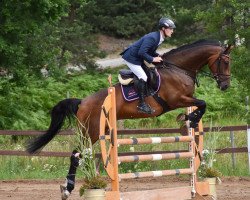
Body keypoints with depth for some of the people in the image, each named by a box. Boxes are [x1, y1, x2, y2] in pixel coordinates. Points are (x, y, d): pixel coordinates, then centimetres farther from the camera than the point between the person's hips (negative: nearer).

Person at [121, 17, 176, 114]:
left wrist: (157, 56, 0)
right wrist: (152, 59, -22)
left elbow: (150, 51, 16)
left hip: (137, 58, 11)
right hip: (131, 58, -11)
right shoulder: (152, 38, -27)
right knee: (143, 77, -16)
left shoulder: (158, 38, 4)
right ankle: (142, 104, -15)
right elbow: (141, 53, -31)